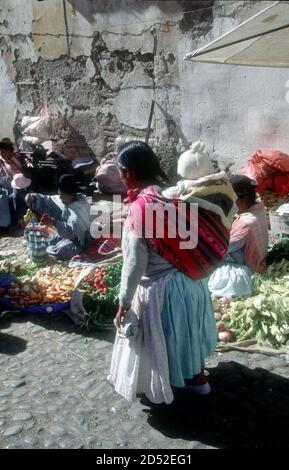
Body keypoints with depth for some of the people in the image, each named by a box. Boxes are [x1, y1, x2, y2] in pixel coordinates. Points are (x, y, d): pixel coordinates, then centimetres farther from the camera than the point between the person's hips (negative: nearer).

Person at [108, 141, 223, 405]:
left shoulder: (140, 208, -24)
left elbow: (135, 263, -20)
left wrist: (124, 303, -10)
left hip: (160, 288, -7)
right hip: (189, 279, 7)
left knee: (157, 339, 16)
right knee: (188, 328, 26)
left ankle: (161, 387, 38)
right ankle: (197, 377, 46)